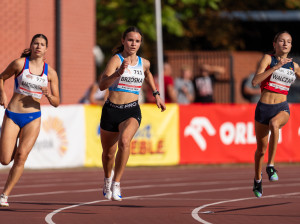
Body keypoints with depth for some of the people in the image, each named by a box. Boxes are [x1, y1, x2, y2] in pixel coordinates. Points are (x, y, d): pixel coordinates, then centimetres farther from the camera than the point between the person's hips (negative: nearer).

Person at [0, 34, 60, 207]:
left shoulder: (50, 73, 4)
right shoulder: (20, 64, -2)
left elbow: (56, 103, 8)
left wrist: (49, 96, -13)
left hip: (33, 118, 1)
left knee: (21, 156, -15)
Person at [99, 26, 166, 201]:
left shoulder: (144, 63, 7)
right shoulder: (116, 59, -9)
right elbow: (102, 85, -25)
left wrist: (156, 94, 32)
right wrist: (118, 73, -40)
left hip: (132, 111, 1)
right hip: (111, 110, -1)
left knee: (124, 141, -30)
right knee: (108, 153, 12)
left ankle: (116, 184, -22)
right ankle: (108, 178, 47)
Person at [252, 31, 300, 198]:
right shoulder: (268, 58, 0)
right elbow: (255, 81, -14)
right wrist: (276, 67, -20)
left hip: (282, 108, 1)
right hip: (264, 107, 0)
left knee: (274, 124, -37)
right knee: (261, 149, 9)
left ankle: (271, 166, -29)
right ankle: (258, 180, 35)